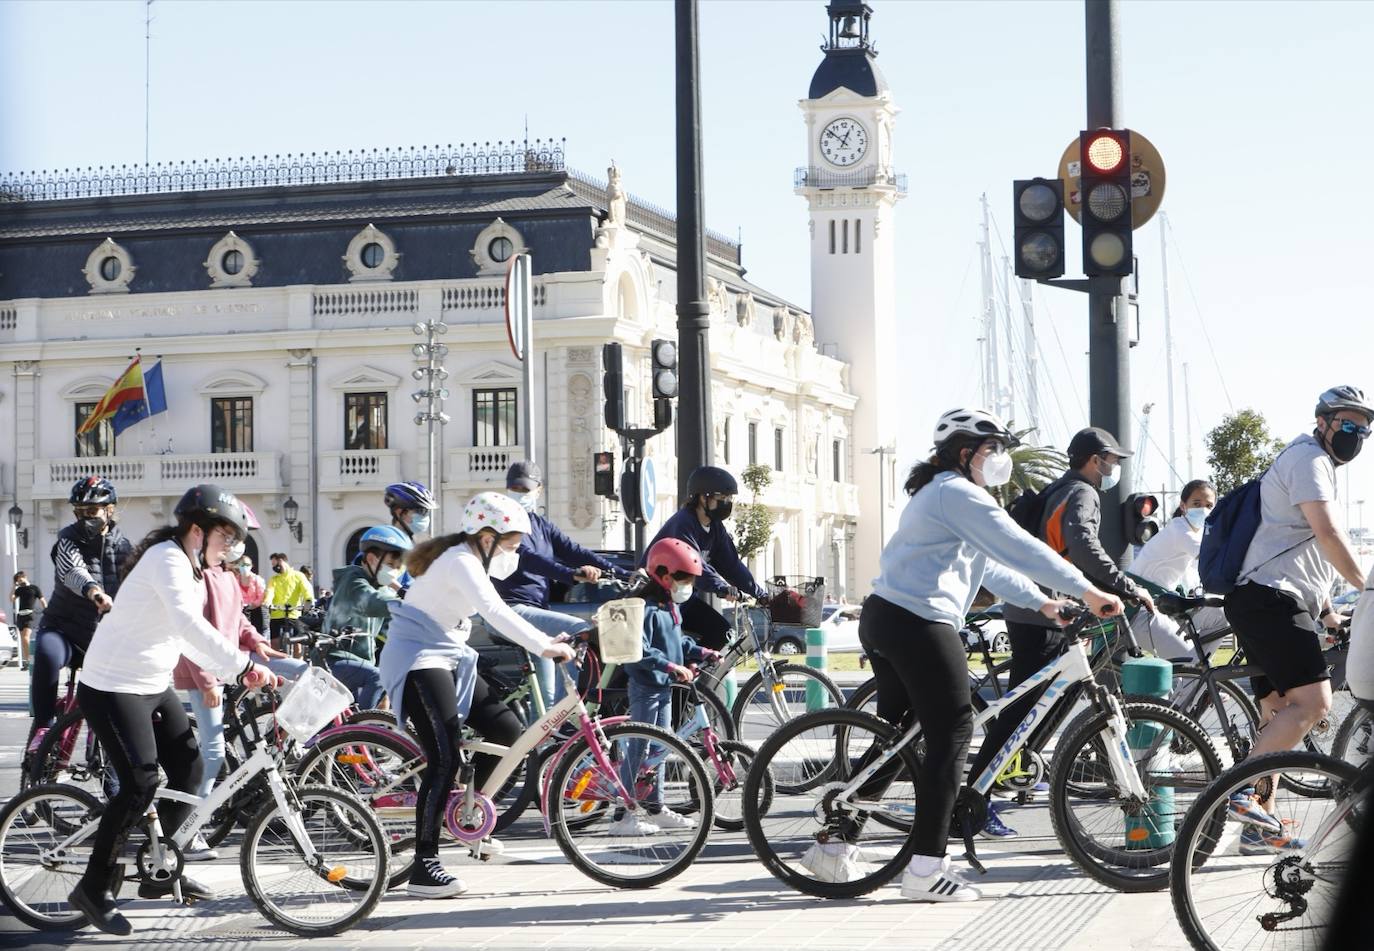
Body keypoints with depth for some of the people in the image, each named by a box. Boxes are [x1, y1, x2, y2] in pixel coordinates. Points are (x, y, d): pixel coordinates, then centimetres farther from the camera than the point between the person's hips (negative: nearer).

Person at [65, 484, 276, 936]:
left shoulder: (191, 569, 11)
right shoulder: (167, 559, -20)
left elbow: (186, 636, 12)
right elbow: (188, 624, -36)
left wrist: (234, 673, 0)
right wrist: (242, 664, -42)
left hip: (154, 686, 10)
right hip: (113, 689, -10)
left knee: (189, 769, 8)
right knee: (140, 785, -14)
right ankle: (93, 889, -2)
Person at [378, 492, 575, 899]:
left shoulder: (475, 558, 11)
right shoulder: (460, 561, -20)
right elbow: (494, 611, -34)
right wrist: (544, 647, -39)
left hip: (447, 658, 10)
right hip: (416, 660, -10)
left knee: (509, 731, 4)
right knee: (445, 759, -19)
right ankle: (424, 867, -17)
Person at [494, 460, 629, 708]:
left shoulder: (541, 524, 18)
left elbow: (575, 552, 9)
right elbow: (528, 558, -23)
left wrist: (625, 575, -3)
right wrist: (573, 575, -38)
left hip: (536, 609, 8)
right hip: (512, 610, -8)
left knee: (546, 696, 7)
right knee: (581, 631, -24)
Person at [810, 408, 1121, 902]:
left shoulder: (938, 493, 24)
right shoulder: (959, 494, -10)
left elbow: (989, 565, 24)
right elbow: (1021, 549, -18)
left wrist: (1042, 603, 18)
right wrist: (1088, 591, -15)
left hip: (884, 618, 11)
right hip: (919, 624, -11)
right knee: (951, 733, -5)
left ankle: (834, 845, 18)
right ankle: (926, 868, -6)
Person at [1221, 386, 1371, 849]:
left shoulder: (1317, 464, 28)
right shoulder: (1308, 458, -6)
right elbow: (1329, 536, -16)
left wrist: (1327, 612, 26)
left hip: (1268, 604, 11)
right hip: (1271, 600, -11)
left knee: (1279, 715, 10)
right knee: (1312, 702, -21)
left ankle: (1259, 826, 11)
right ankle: (1242, 790, -26)